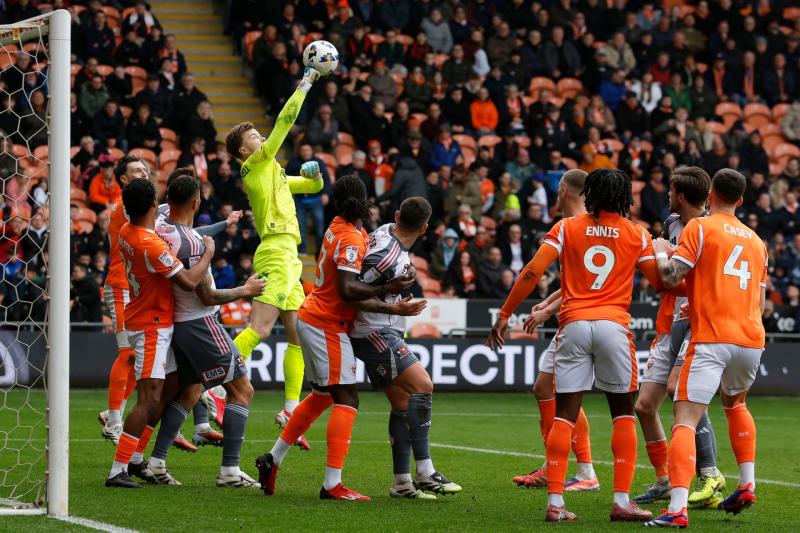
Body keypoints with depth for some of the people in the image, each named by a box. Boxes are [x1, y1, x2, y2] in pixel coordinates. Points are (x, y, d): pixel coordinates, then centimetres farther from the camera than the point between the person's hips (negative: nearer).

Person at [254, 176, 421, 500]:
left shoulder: (339, 228, 5)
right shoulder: (351, 239, -20)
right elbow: (347, 290, -28)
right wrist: (386, 290, -34)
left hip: (311, 319, 9)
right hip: (327, 326, -9)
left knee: (322, 395, 21)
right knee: (346, 399, -11)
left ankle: (273, 459, 27)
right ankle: (332, 484, -17)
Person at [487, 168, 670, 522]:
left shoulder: (567, 228, 8)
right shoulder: (637, 234, 8)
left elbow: (533, 272, -1)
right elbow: (661, 282, 12)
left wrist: (504, 315, 3)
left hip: (573, 326, 1)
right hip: (613, 324, -1)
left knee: (564, 416, 3)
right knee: (623, 414, 10)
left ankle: (554, 503, -4)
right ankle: (621, 502, 3)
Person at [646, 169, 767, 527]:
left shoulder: (700, 227, 0)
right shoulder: (756, 241, 18)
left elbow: (670, 277, -9)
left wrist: (660, 252, 12)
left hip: (711, 340, -6)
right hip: (751, 337, 6)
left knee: (685, 420, -11)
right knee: (734, 403, 33)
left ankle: (677, 508, -26)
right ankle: (747, 485, 25)